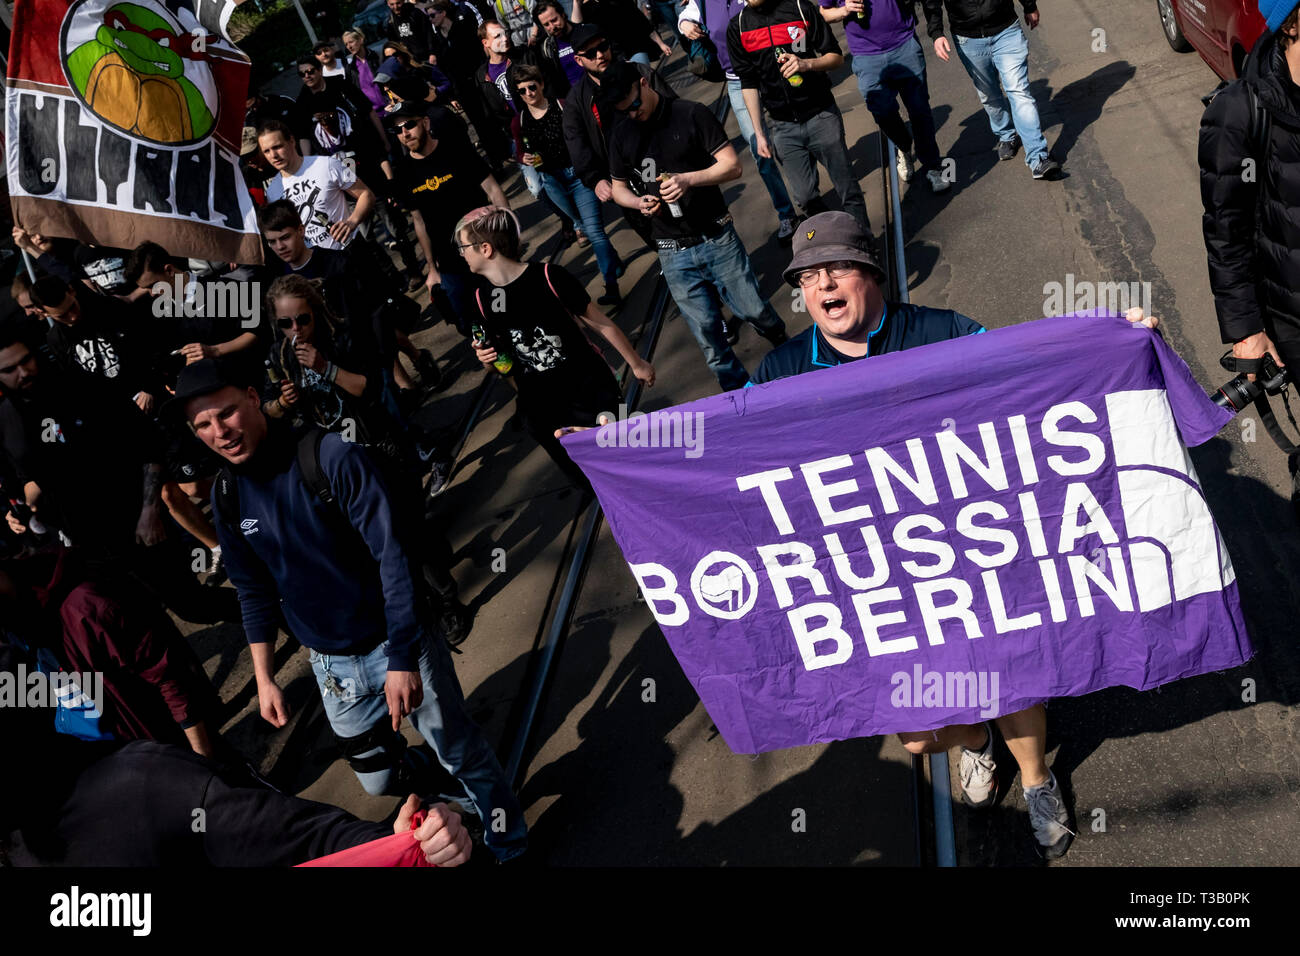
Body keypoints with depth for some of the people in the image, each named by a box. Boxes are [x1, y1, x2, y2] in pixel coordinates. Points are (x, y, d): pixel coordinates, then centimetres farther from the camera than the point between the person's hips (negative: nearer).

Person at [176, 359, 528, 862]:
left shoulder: (332, 457, -20)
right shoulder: (228, 496, -2)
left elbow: (393, 556, -22)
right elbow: (255, 593, 10)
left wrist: (402, 658, -25)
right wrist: (264, 679, 9)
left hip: (399, 643, -4)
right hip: (332, 666, 5)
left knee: (462, 754, 8)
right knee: (377, 779, 15)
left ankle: (509, 844, 33)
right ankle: (419, 777, 49)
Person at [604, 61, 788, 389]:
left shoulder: (691, 115, -5)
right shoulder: (622, 136, 6)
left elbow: (732, 166, -9)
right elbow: (619, 187, 16)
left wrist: (689, 179, -25)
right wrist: (639, 202, -7)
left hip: (717, 239, -2)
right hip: (673, 254, 3)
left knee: (753, 311, 3)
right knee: (706, 330, 5)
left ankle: (788, 349, 35)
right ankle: (738, 390, 23)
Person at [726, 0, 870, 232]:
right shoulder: (737, 27, 1)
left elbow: (836, 57, -1)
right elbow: (748, 83, 5)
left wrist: (807, 63, -21)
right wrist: (759, 134, 2)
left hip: (821, 115, -1)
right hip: (783, 126, 1)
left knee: (848, 191, 2)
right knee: (805, 197, 2)